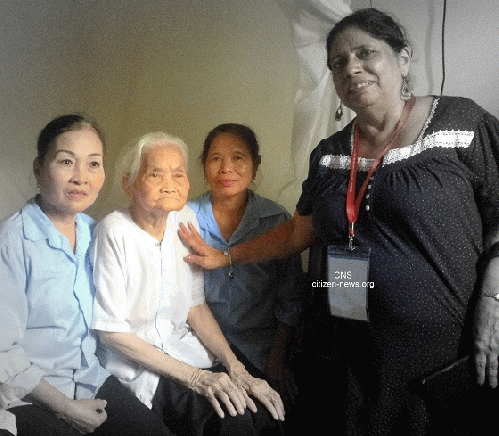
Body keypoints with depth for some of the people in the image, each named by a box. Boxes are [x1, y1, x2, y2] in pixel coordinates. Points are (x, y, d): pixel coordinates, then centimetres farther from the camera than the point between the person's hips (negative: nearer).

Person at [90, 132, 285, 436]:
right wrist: (194, 377, -19)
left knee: (265, 410, -15)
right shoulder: (115, 231, -17)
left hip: (183, 348, 5)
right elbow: (111, 331, -15)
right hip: (136, 365, -5)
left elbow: (195, 305, 4)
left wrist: (235, 367, -9)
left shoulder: (186, 218, 0)